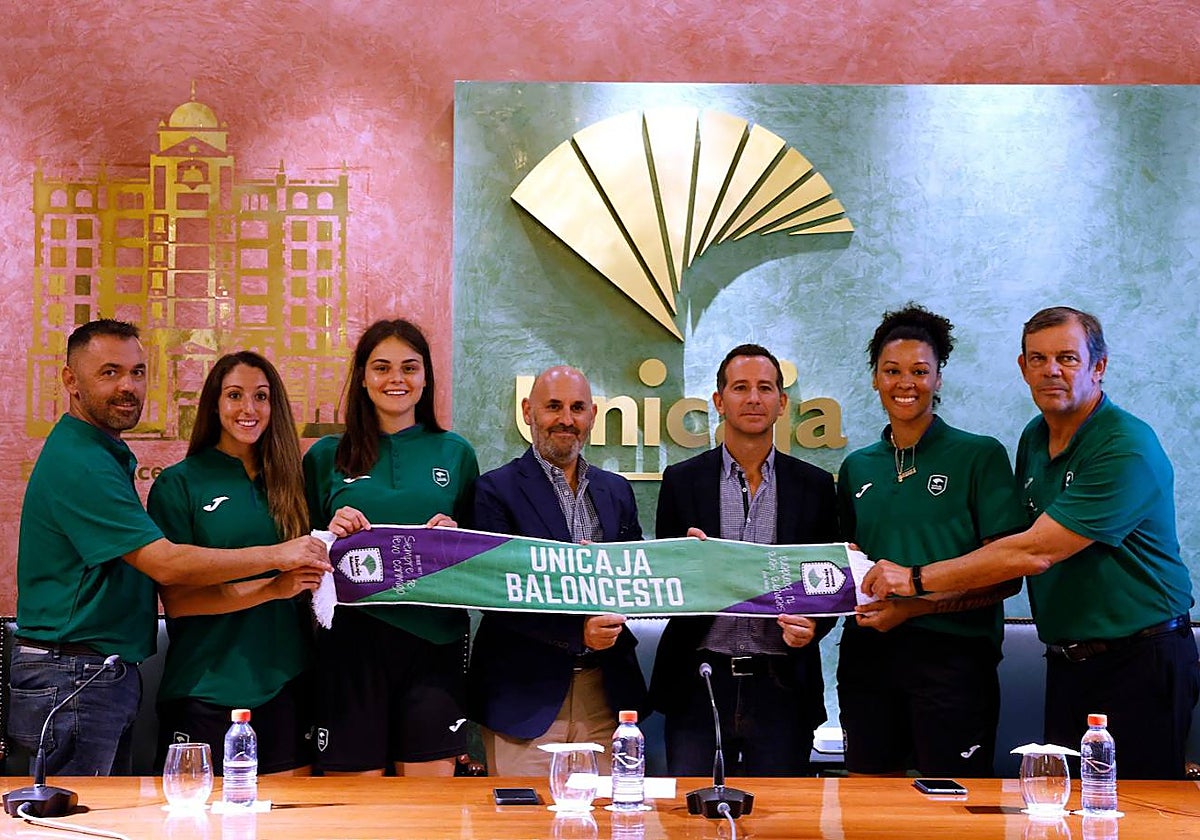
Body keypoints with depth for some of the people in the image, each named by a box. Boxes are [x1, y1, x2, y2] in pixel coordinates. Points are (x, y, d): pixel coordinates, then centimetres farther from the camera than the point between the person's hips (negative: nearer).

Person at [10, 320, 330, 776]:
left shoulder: (106, 455, 15)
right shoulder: (78, 464, -18)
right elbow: (165, 563, -23)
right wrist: (275, 556, -18)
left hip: (108, 672, 10)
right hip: (72, 675, -10)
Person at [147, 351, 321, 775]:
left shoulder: (287, 480, 12)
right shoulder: (179, 483, -1)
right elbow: (176, 599, -9)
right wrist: (271, 588, -19)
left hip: (285, 682, 4)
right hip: (207, 689, -4)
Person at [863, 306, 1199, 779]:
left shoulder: (1127, 449, -17)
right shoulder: (1035, 438, 10)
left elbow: (1033, 554, -23)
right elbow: (1014, 548, 16)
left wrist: (917, 580, -20)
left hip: (1140, 663, -7)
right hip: (1068, 663, 7)